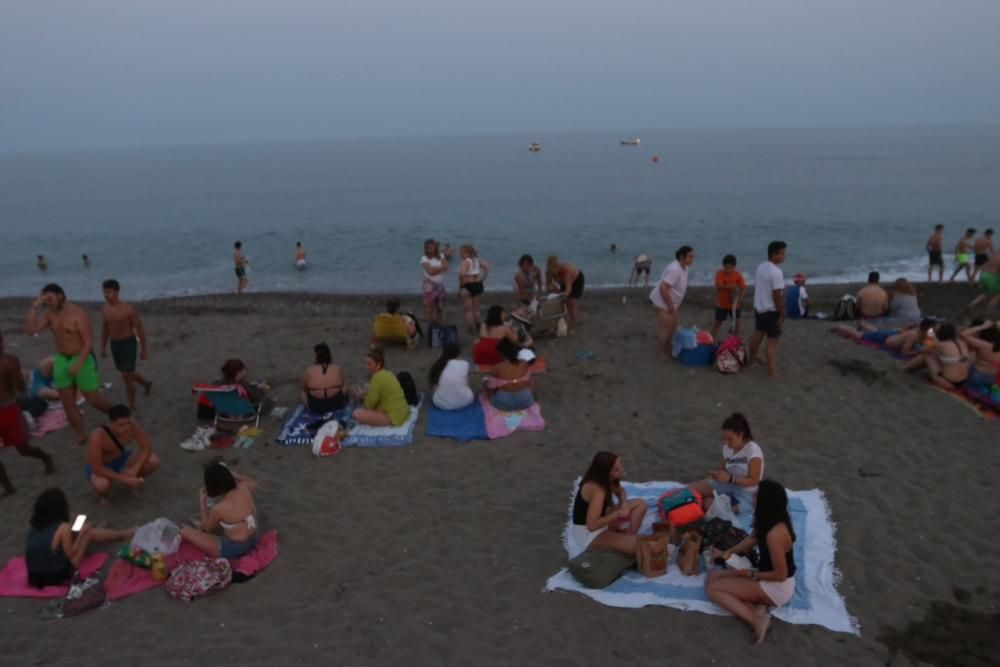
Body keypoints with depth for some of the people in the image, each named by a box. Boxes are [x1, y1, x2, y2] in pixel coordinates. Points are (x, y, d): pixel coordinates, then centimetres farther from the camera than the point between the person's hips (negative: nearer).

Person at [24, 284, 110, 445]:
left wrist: (79, 364, -28)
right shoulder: (50, 314, 1)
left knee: (92, 399, 3)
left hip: (82, 360, -6)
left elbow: (89, 341, -20)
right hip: (61, 361, 6)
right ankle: (80, 436, 19)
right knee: (68, 404, 7)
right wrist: (34, 307, -14)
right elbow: (30, 330, -10)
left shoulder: (78, 313, -18)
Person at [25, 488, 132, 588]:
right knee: (88, 533, 8)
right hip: (58, 578, -6)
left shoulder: (35, 526, -2)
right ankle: (122, 535, 33)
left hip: (34, 578, 6)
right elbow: (70, 555, -9)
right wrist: (81, 533, 3)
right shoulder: (63, 528, -22)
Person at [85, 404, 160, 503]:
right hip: (99, 467, -4)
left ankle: (133, 481, 10)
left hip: (121, 458, 4)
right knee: (102, 485, -37)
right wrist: (125, 479, -33)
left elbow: (147, 448, -16)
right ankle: (102, 494, 1)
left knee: (154, 461, -20)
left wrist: (135, 469, -29)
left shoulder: (132, 425, -25)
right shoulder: (98, 437, -36)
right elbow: (97, 469, -34)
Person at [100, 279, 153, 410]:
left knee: (126, 376, -9)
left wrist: (144, 349, -10)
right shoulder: (104, 308, -1)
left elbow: (140, 329, -13)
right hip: (115, 345, 7)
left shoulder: (128, 309, -19)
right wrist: (103, 347, 16)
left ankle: (131, 406, 6)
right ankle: (146, 384, 50)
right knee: (127, 374, 21)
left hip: (129, 344, -7)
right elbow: (104, 328, 13)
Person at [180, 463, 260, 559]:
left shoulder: (219, 508, -27)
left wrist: (202, 501, 0)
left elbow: (207, 528, -3)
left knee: (185, 531, 0)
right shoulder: (244, 487, -15)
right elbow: (254, 484, 13)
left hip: (234, 550, -6)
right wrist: (232, 474, 10)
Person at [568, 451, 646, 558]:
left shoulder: (603, 479, -6)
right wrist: (618, 513, -29)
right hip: (588, 535, -9)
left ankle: (628, 537, 1)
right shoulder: (597, 489, -32)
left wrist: (624, 503, -7)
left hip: (600, 523, 9)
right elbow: (592, 526, -37)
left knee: (640, 504, 6)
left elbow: (620, 490, 15)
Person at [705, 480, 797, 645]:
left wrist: (751, 574, -14)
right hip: (768, 579, 10)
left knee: (713, 589, -13)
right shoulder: (771, 521, -4)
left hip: (778, 588, -10)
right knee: (712, 577, 6)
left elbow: (781, 574, -26)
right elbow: (753, 539, 14)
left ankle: (756, 621, -17)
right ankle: (755, 610, -6)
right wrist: (729, 552, 4)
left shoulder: (775, 534, -32)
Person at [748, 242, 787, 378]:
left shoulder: (760, 267, 5)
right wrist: (782, 315, -16)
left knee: (757, 335, 23)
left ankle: (752, 360, 38)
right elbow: (777, 296, -23)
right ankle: (773, 372, -7)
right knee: (772, 342, -6)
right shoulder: (776, 272, -22)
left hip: (759, 308, 9)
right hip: (771, 311, -8)